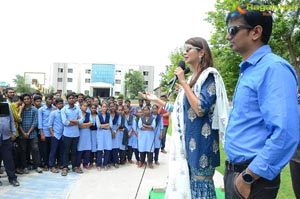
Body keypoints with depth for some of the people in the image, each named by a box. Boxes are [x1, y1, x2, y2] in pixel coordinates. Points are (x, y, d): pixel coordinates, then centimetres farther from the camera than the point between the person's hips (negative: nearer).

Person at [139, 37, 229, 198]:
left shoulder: (209, 76, -10)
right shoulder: (191, 79, 14)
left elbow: (200, 109, -22)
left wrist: (183, 83, -17)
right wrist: (156, 100, 19)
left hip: (200, 142, -8)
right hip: (186, 140, 9)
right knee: (184, 183, 16)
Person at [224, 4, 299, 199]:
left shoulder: (273, 68, -18)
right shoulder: (247, 70, 10)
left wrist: (248, 177, -20)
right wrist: (235, 171, 17)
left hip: (252, 177, -8)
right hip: (234, 170, 8)